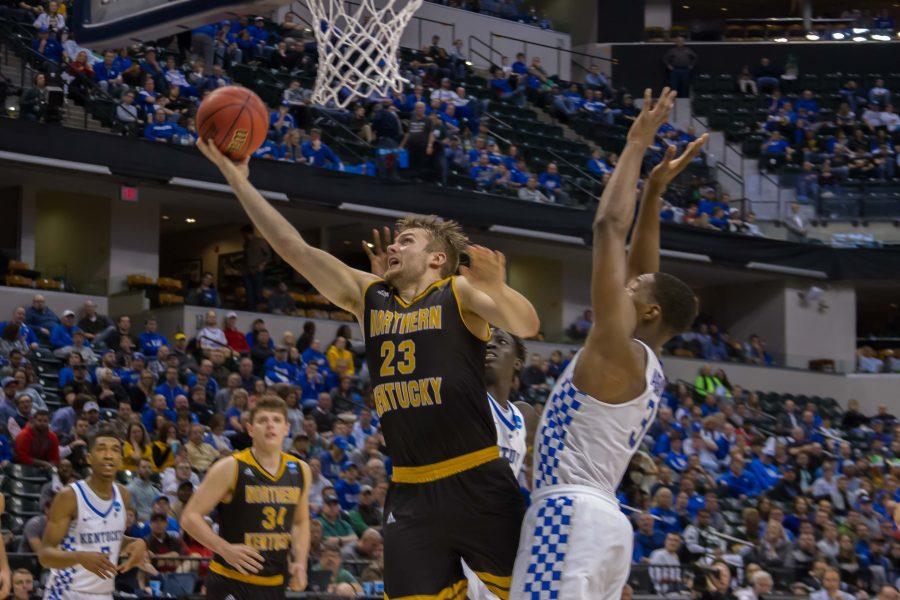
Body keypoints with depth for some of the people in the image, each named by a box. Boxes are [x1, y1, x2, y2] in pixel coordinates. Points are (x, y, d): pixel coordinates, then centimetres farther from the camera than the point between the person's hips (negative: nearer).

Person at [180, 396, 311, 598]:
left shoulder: (300, 471, 8)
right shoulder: (230, 469, -9)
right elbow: (190, 517, -9)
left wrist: (300, 562, 6)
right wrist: (225, 549, -21)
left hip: (275, 584, 6)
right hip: (231, 582, -6)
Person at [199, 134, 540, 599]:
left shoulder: (459, 293, -1)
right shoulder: (367, 296, 13)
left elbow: (526, 327, -17)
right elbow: (295, 248, 10)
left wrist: (497, 291, -38)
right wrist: (238, 179, 5)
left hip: (477, 486, -5)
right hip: (410, 495, 5)